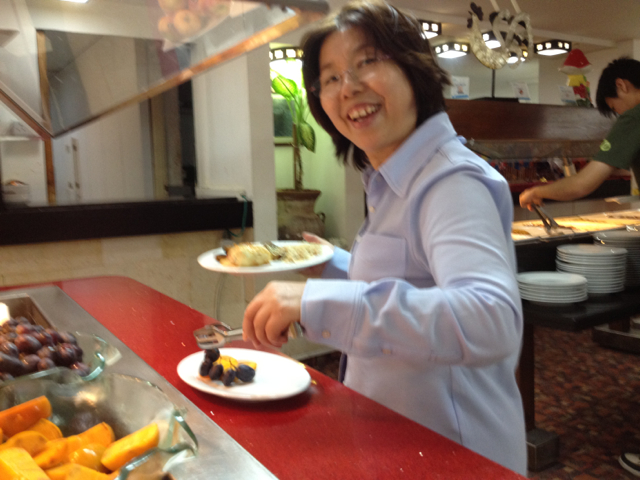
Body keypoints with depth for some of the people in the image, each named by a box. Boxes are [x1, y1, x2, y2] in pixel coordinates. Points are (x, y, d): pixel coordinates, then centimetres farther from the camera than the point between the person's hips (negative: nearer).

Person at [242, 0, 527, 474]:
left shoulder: (453, 183, -23)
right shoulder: (392, 184, 5)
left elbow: (491, 322, -38)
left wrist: (319, 302, -41)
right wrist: (332, 265, 5)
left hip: (449, 452, -8)